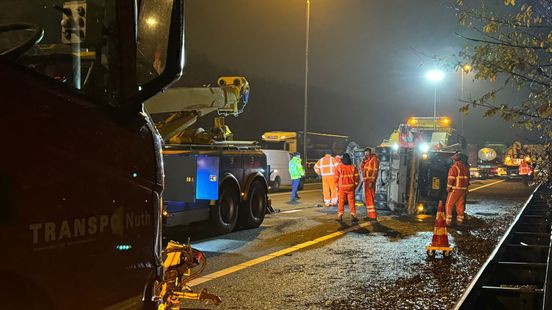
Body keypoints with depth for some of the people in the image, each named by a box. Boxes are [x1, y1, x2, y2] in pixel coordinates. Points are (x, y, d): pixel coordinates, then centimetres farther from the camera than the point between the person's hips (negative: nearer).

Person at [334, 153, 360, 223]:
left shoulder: (339, 167, -7)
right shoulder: (353, 167, -2)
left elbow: (336, 177, -4)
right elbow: (356, 177, -1)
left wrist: (337, 186, 9)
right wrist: (355, 185, 11)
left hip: (342, 187, -1)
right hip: (351, 187, 1)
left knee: (341, 202, 6)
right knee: (351, 201, 5)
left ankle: (340, 216, 7)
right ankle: (353, 216, 2)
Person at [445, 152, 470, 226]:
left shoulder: (454, 167, -11)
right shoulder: (465, 168, 12)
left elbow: (451, 179, -15)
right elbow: (467, 179, 15)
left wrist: (448, 187, -7)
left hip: (455, 189, -6)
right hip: (463, 190, 6)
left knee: (449, 205, 0)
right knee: (460, 206, 11)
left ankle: (449, 221, -4)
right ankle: (459, 221, 11)